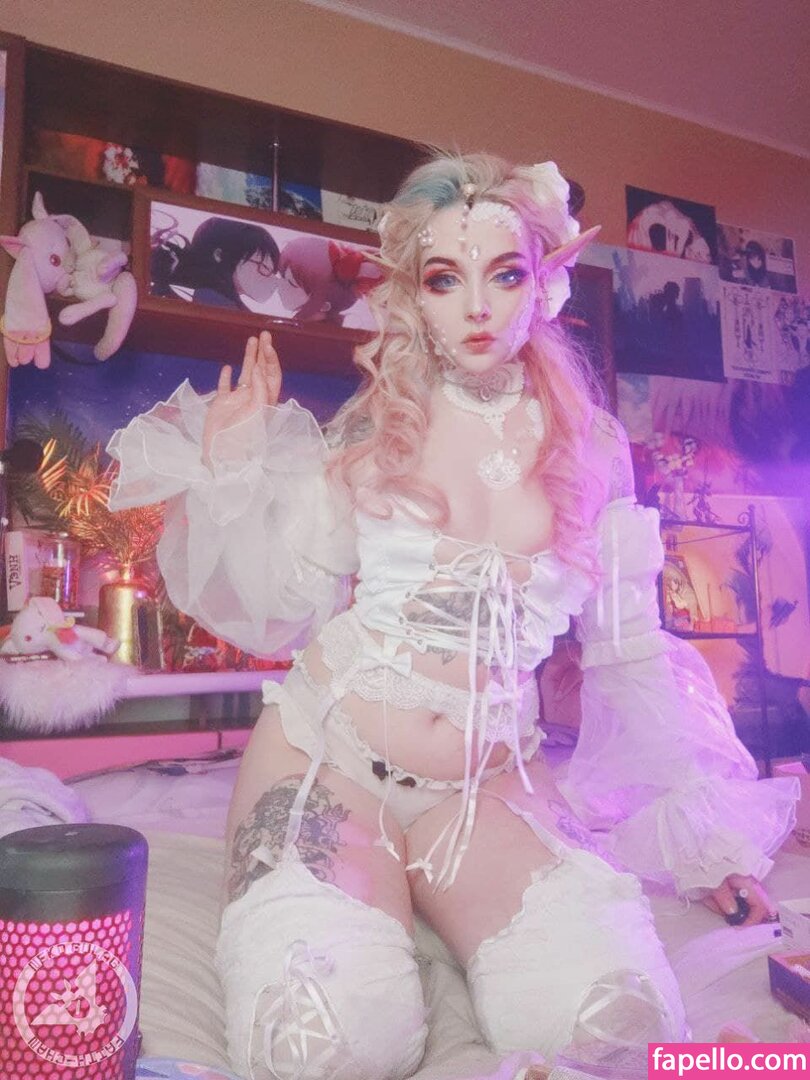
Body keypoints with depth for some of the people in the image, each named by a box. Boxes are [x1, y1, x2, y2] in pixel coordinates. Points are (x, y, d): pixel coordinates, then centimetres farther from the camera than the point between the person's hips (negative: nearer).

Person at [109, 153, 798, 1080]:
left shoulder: (590, 450, 4)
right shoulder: (370, 430, 1)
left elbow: (629, 650, 10)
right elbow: (285, 611, 1)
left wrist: (706, 829, 11)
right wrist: (233, 474, -7)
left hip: (486, 785, 2)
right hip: (326, 753, -1)